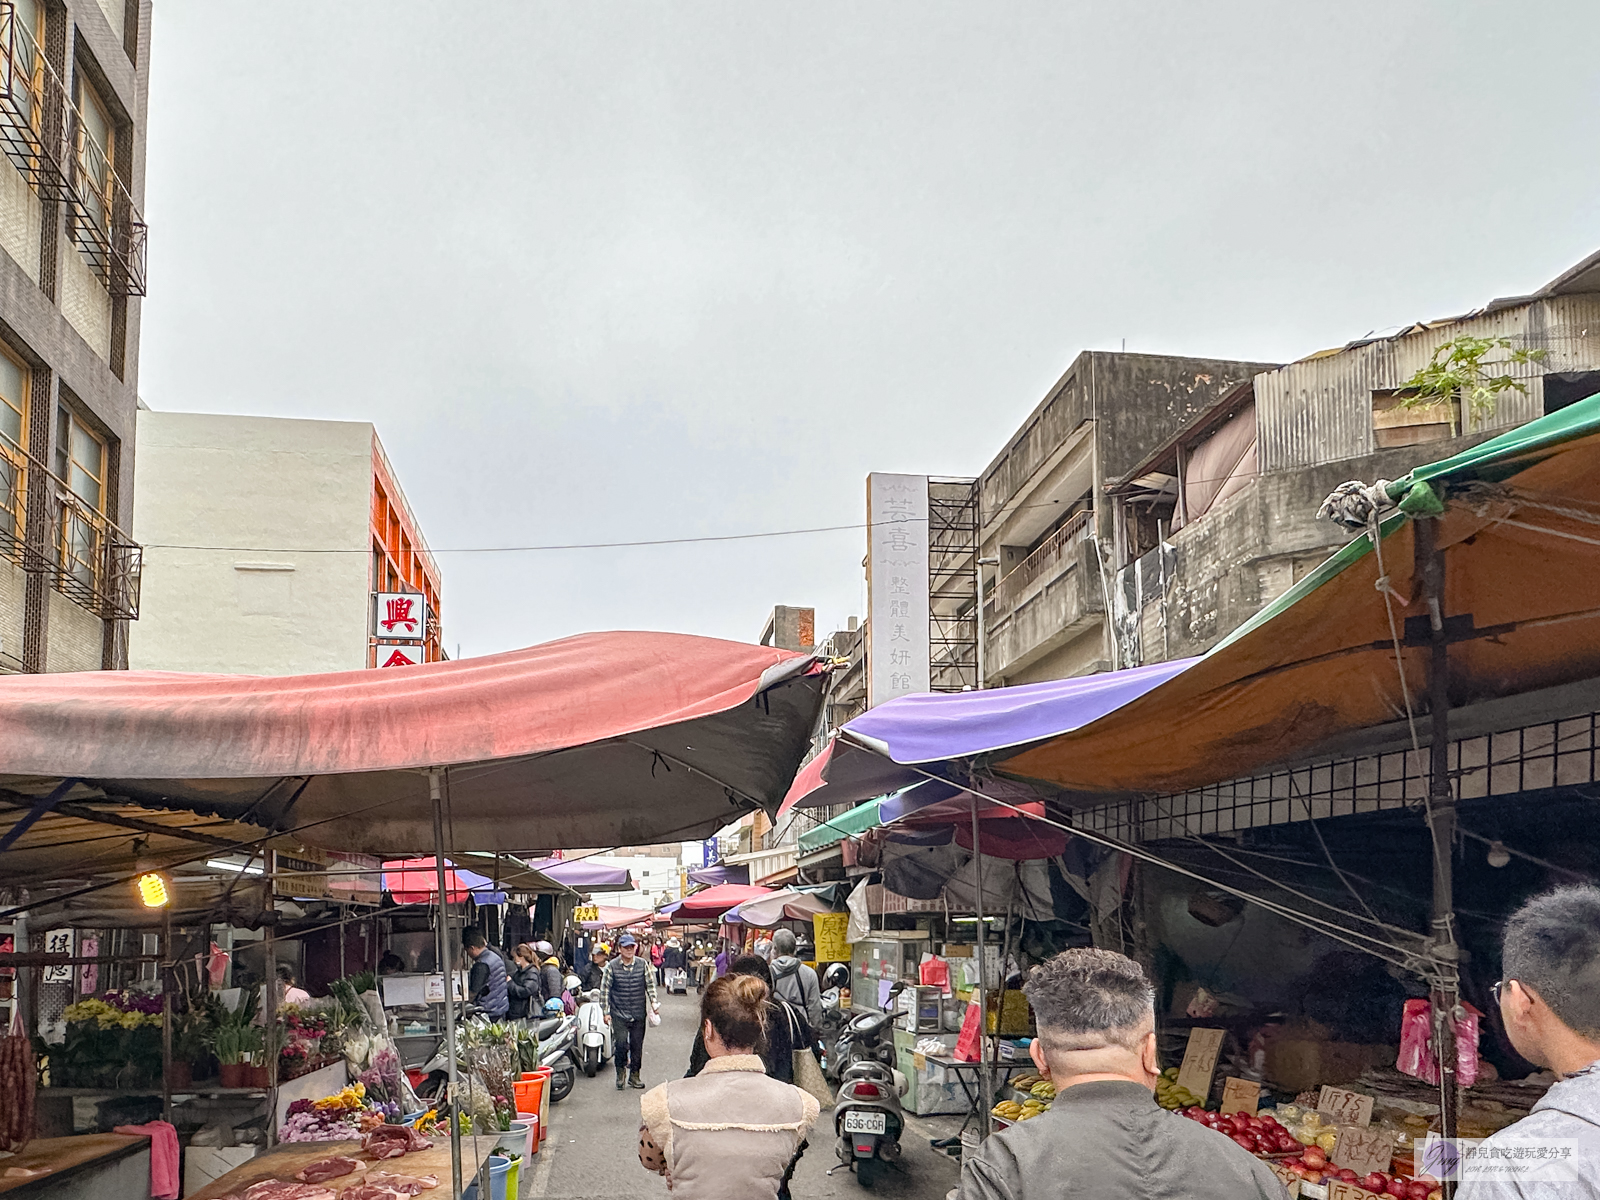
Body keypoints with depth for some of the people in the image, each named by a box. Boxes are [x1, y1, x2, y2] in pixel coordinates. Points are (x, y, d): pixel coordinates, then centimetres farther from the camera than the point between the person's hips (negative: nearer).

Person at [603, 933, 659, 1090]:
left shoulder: (643, 964, 3)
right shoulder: (612, 967, -3)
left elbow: (650, 984, 10)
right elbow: (605, 989, 0)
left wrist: (654, 1002, -1)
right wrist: (606, 1011, -2)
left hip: (639, 1013, 2)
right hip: (619, 1014, -2)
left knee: (637, 1045, 6)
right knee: (621, 1044, -12)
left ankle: (634, 1076, 20)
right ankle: (621, 1072, 11)